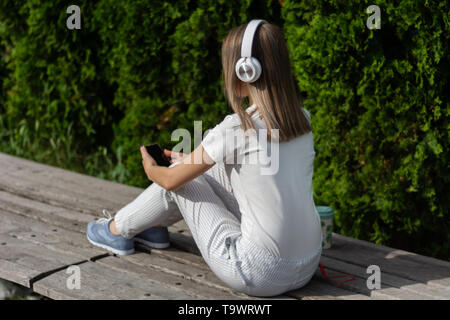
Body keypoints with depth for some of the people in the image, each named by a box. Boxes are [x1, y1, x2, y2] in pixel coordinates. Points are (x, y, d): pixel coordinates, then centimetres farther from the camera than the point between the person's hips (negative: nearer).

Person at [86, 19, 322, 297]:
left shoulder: (236, 129, -17)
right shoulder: (302, 118, 2)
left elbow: (171, 180, -3)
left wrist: (152, 170, 21)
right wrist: (190, 159, 33)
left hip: (261, 275, -6)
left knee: (180, 178, 12)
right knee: (211, 167, 19)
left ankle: (118, 230, 37)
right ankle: (156, 225, 44)